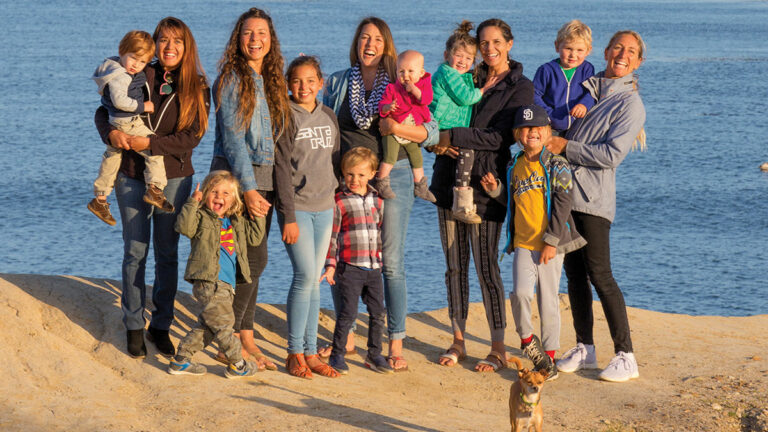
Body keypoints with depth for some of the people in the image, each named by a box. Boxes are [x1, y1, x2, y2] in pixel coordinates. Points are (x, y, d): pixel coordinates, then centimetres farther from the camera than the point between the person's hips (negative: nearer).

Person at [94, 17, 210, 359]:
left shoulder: (196, 88, -3)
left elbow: (191, 137, -11)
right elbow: (103, 112, 4)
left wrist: (149, 144, -21)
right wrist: (112, 133, -17)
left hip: (173, 177, 0)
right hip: (132, 176, 0)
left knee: (167, 253, 6)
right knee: (135, 252, 4)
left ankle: (161, 326, 17)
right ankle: (134, 327, 14)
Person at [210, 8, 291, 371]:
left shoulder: (274, 82, 13)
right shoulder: (230, 80, -8)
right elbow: (232, 136, -13)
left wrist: (274, 184, 9)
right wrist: (248, 188, -18)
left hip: (265, 177, 7)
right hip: (234, 175, -7)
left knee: (253, 258, 8)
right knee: (253, 257, -10)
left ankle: (245, 338, 14)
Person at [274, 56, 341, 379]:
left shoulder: (329, 117, 10)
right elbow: (282, 169, -9)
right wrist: (288, 217, -13)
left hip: (325, 208, 5)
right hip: (297, 207, -5)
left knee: (314, 281, 8)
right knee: (305, 276, -11)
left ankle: (311, 352, 13)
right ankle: (295, 353, -1)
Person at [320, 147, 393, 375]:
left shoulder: (377, 201, 10)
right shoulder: (339, 202, -5)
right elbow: (332, 236, -4)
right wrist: (330, 265, -8)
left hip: (373, 267, 5)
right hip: (350, 267, -5)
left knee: (378, 312, 8)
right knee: (348, 312, -5)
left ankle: (374, 354, 21)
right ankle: (337, 355, 7)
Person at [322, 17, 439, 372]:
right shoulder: (337, 83, 11)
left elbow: (431, 132, 0)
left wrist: (397, 127, -16)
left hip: (392, 177, -2)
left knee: (391, 262, -3)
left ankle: (396, 345, 2)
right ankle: (346, 336, 20)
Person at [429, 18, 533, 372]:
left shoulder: (520, 88, -3)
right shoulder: (467, 79, 13)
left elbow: (499, 138, -13)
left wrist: (453, 137, -16)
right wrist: (436, 140, -7)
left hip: (485, 187, -5)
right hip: (450, 182, 5)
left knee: (486, 267, -5)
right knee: (454, 266, 8)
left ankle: (499, 349, 4)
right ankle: (458, 341, 18)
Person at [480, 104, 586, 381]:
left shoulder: (557, 166, -3)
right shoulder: (514, 168, 10)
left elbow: (562, 205, -8)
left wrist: (552, 240, -13)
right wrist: (496, 190, 4)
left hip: (550, 245, -2)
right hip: (523, 243, 2)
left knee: (549, 300, 4)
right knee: (521, 292, -17)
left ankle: (549, 356, 17)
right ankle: (527, 338, 9)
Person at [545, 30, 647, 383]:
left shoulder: (631, 103, -4)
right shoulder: (585, 87, 14)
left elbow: (612, 155, -14)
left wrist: (566, 147, -13)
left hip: (593, 195, -6)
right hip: (564, 191, 6)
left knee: (599, 273, -9)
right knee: (574, 272, 9)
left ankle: (626, 356, -4)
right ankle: (584, 349, 18)